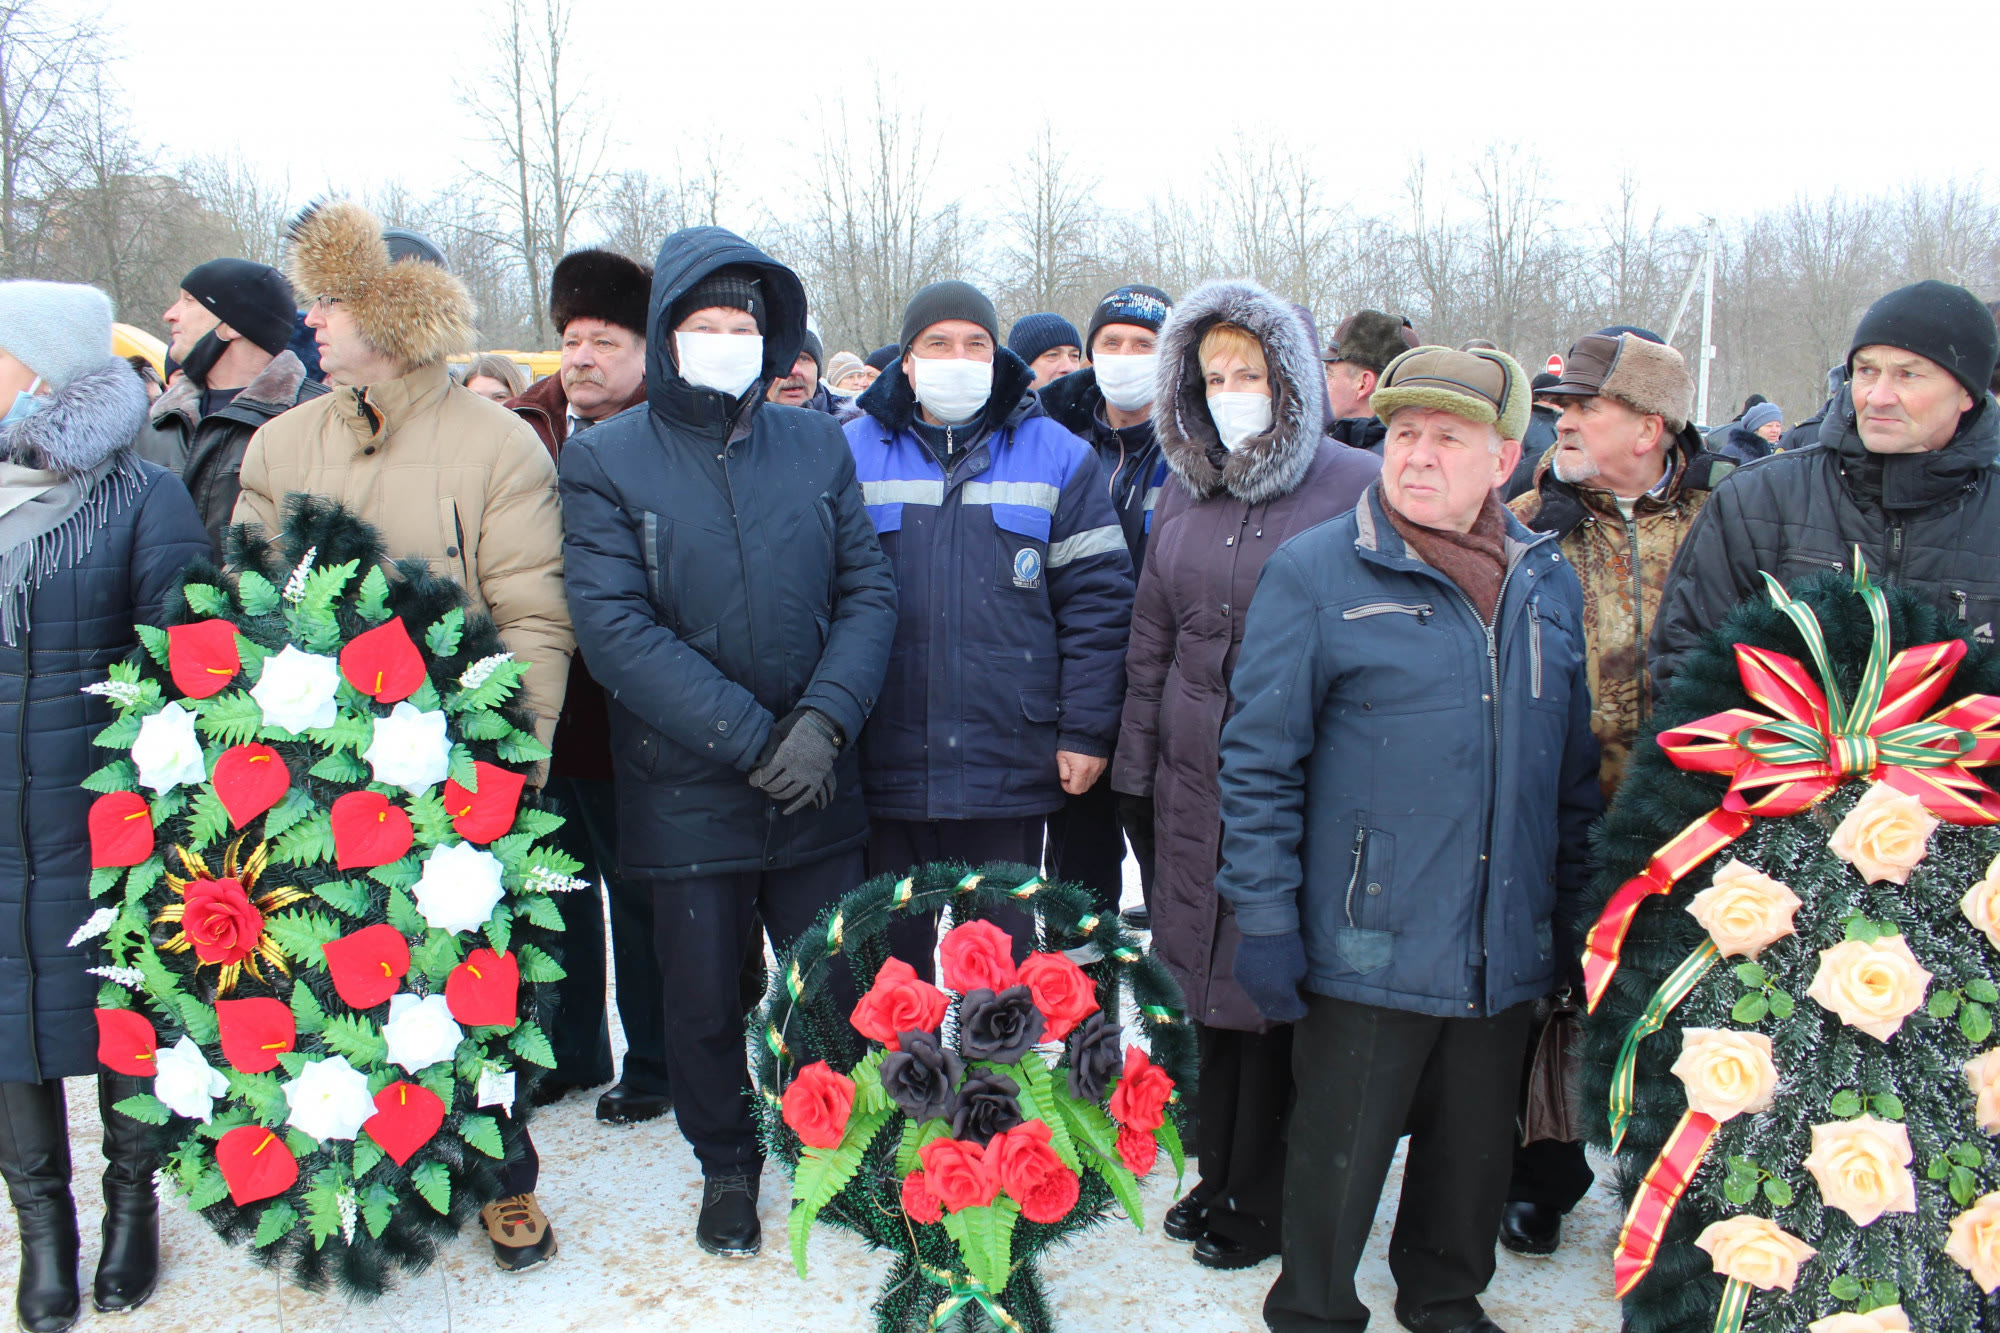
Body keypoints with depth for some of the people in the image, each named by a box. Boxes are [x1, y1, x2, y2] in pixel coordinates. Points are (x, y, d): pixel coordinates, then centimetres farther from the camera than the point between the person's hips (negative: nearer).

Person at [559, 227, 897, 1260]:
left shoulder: (817, 446, 5)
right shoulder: (606, 461, -4)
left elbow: (867, 591, 1)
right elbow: (614, 627, -14)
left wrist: (825, 718, -15)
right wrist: (750, 737, -18)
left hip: (819, 788, 2)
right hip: (687, 794, -2)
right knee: (703, 998, 13)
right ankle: (727, 1164, 37)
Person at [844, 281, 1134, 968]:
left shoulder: (1056, 458, 4)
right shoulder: (852, 453, 4)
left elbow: (1096, 599, 1)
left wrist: (1085, 730, -5)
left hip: (1012, 774, 0)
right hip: (888, 774, 1)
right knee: (900, 962, 13)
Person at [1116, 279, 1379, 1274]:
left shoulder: (1356, 488, -6)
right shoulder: (1186, 493, 11)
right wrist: (1138, 760, 14)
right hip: (1195, 778, 5)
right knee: (1207, 971, 13)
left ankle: (1270, 1199, 22)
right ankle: (1219, 1173, 31)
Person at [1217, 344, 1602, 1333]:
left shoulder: (1547, 581, 7)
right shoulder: (1313, 573, -8)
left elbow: (1575, 762, 14)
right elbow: (1260, 761, -10)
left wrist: (1573, 906, 13)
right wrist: (1265, 920, -12)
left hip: (1505, 949, 5)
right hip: (1368, 946, -4)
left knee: (1476, 1146, 20)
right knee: (1338, 1158, 10)